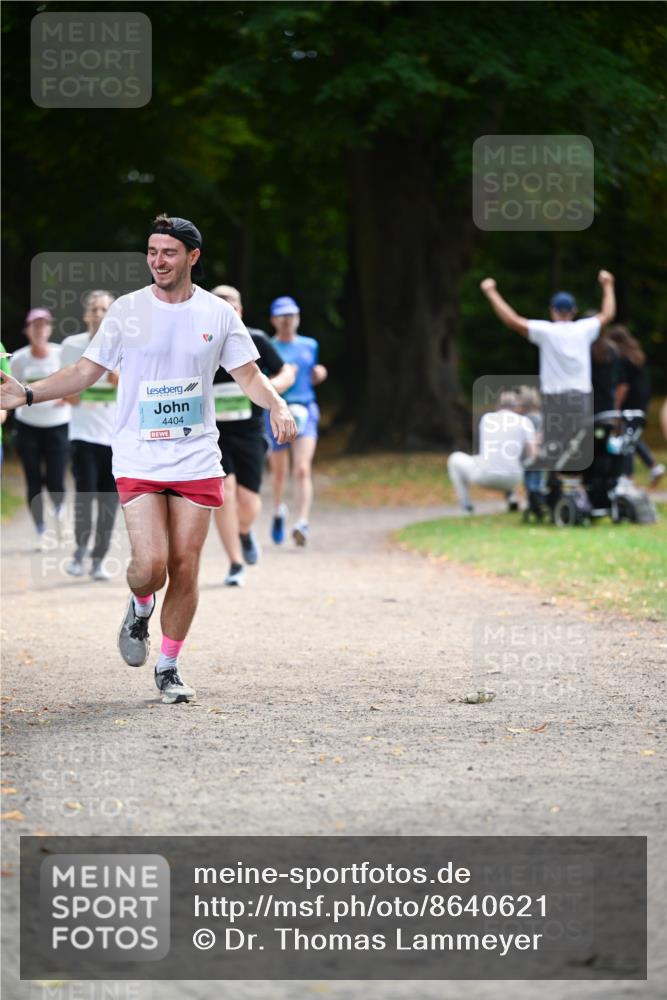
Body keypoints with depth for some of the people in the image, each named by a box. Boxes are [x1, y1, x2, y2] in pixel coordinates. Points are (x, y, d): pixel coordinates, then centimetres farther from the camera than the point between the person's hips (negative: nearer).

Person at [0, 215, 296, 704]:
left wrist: (278, 405, -10)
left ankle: (169, 667, 17)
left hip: (197, 462, 1)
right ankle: (140, 608, 22)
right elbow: (86, 371, 4)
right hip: (139, 459, -1)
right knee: (150, 565, -14)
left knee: (185, 568, 0)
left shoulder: (218, 314, 3)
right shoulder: (127, 310, 0)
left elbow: (248, 373, 10)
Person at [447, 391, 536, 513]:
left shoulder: (486, 418, 15)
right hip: (511, 479, 0)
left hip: (484, 476, 0)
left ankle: (466, 502, 17)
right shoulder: (524, 421, 8)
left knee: (455, 459, 29)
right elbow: (532, 456, 2)